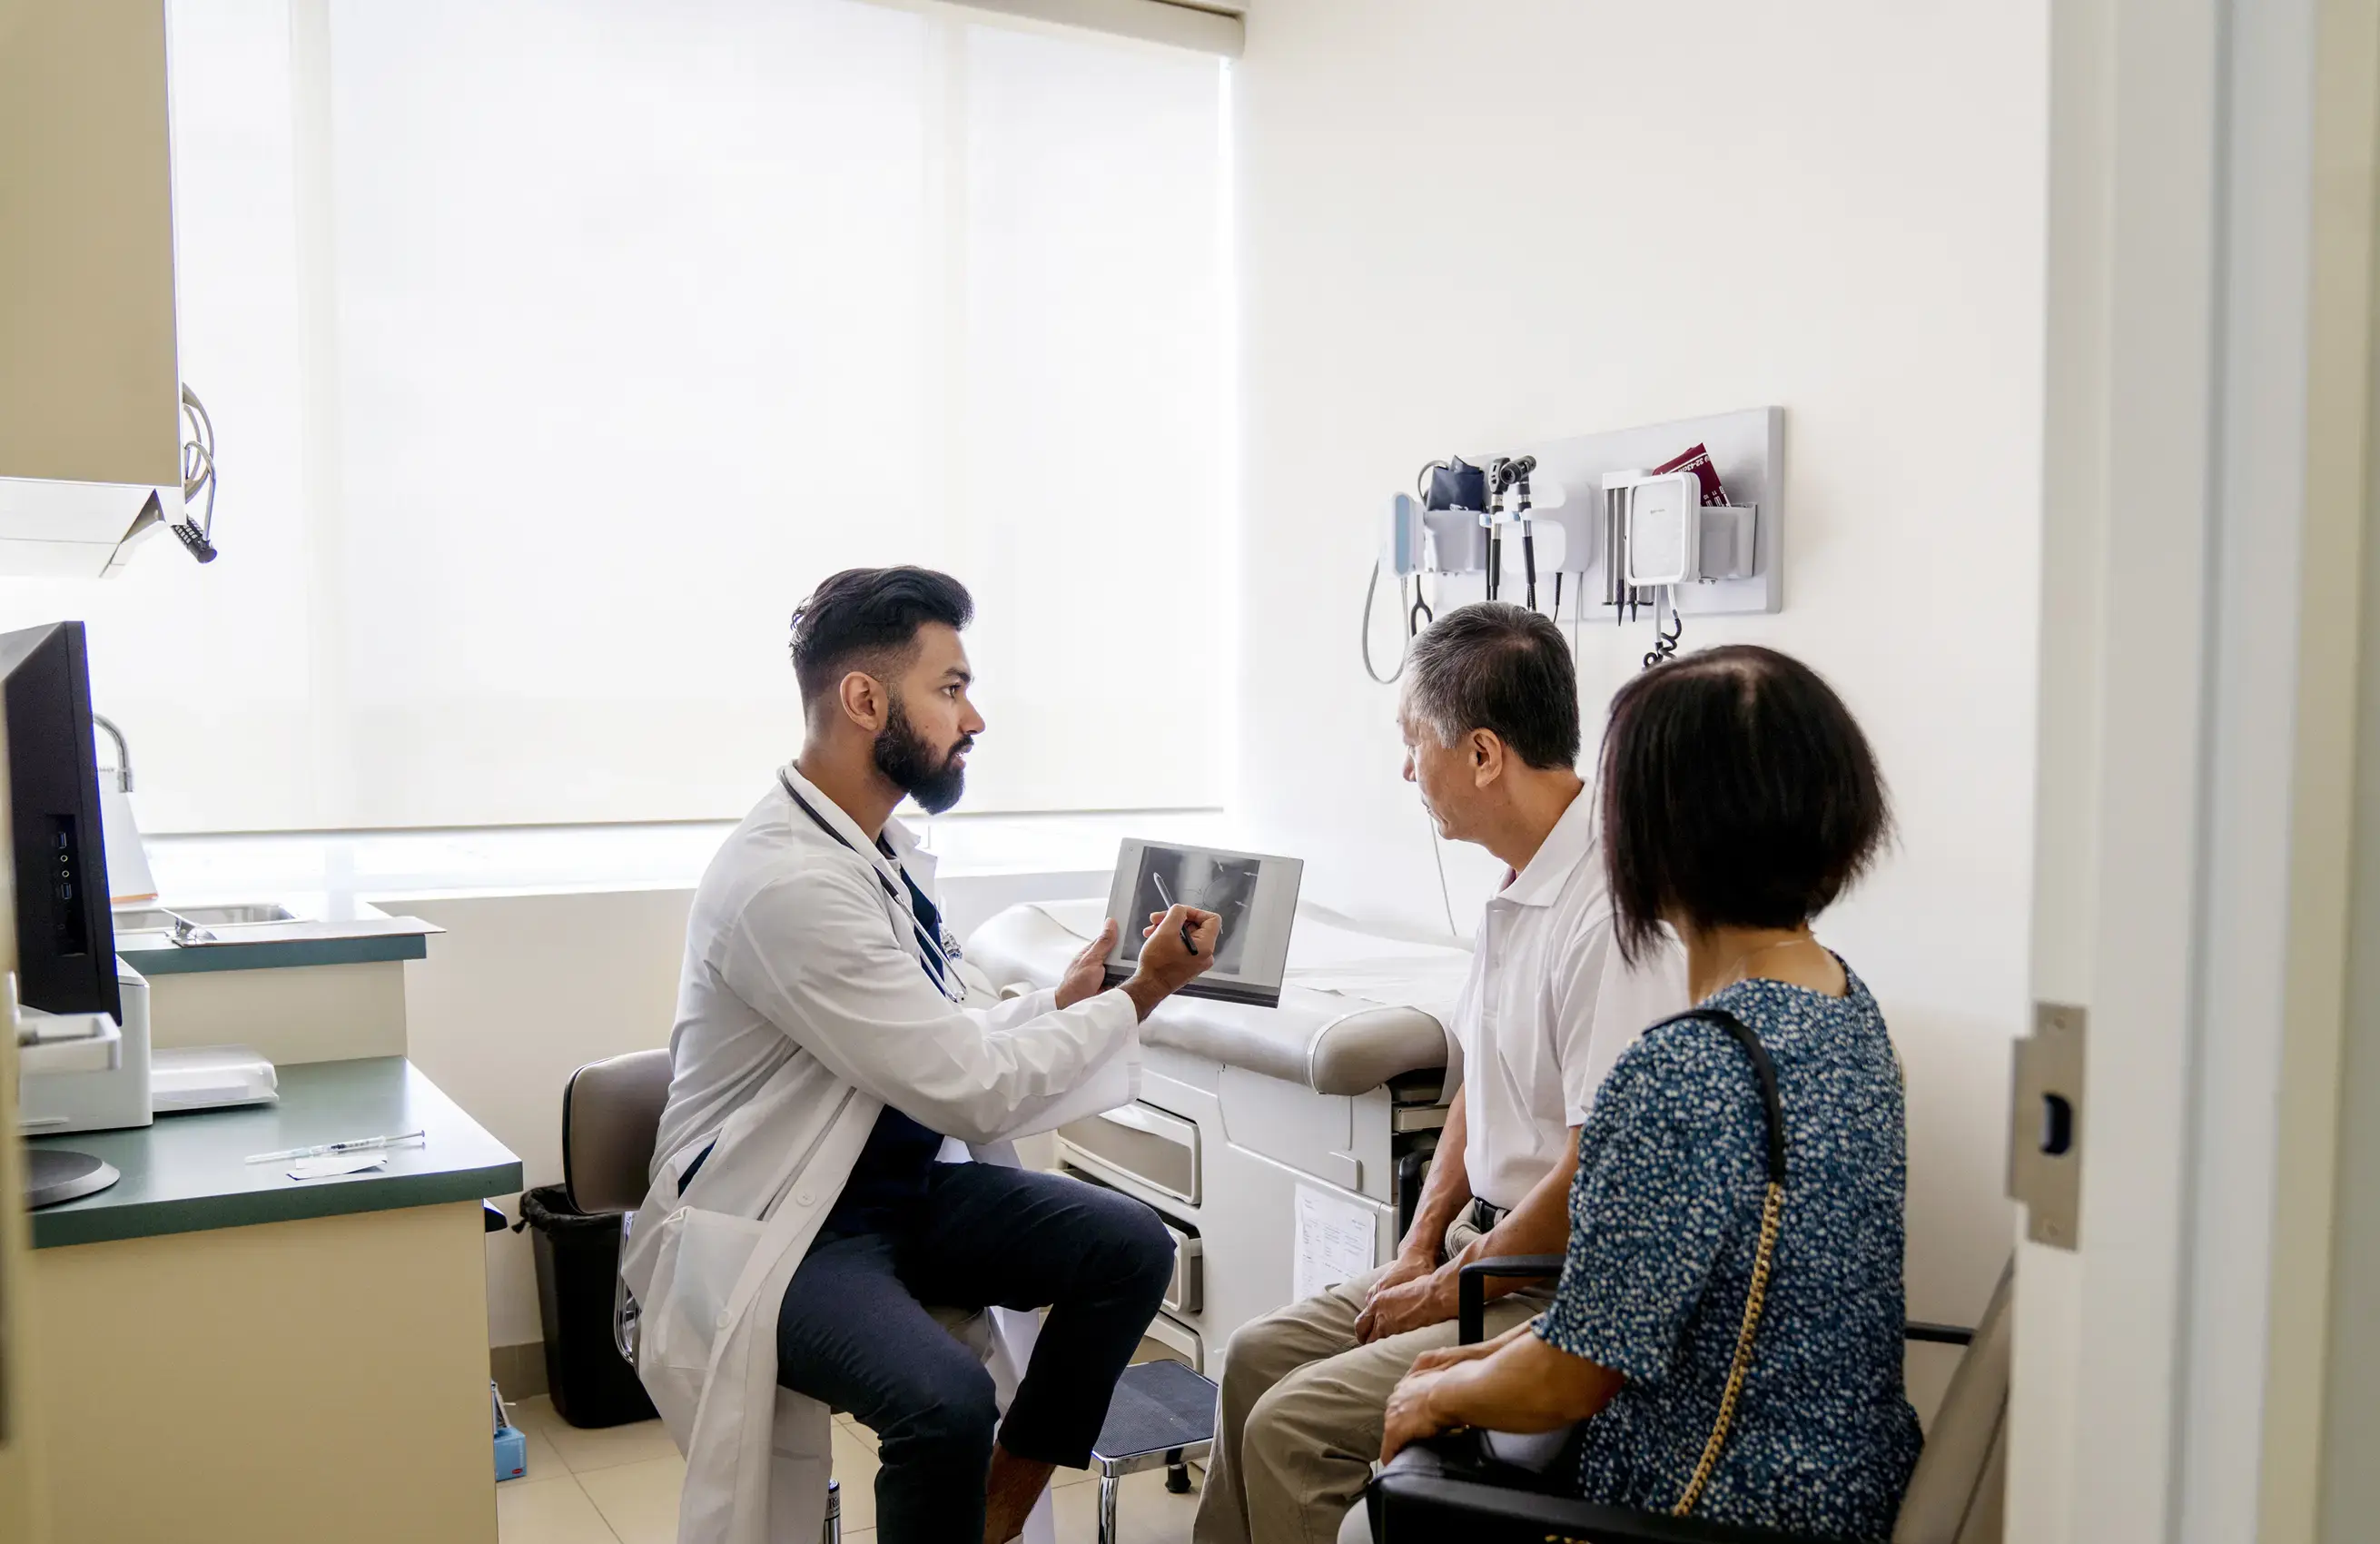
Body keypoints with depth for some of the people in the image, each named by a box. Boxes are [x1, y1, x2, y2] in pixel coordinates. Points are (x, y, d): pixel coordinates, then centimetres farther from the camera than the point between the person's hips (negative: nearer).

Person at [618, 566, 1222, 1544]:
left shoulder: (881, 848, 4)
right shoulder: (787, 880, -24)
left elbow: (955, 1035, 9)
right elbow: (967, 1087, -22)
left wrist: (1065, 1000, -7)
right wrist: (1137, 999, -14)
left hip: (906, 1183, 9)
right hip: (775, 1230, -8)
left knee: (1130, 1245, -10)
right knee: (945, 1399, -32)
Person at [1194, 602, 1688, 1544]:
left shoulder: (1611, 913, -26)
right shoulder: (1522, 883, 6)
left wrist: (1446, 1292, -13)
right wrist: (1420, 1243, 7)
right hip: (1489, 1245, 10)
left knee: (1291, 1425, -14)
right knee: (1260, 1355, 11)